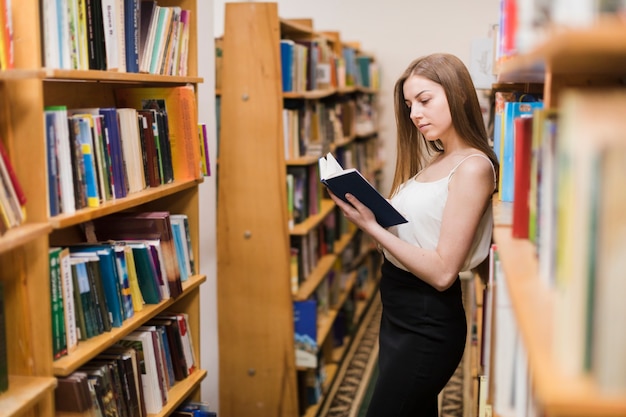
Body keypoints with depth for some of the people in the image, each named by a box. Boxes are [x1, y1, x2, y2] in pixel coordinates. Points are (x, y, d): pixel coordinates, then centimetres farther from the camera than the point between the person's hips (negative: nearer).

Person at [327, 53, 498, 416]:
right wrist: (365, 205, -8)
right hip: (398, 313, 8)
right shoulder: (434, 161, 10)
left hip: (427, 323, -8)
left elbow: (442, 271, -21)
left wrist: (372, 226, -21)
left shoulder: (473, 167, -17)